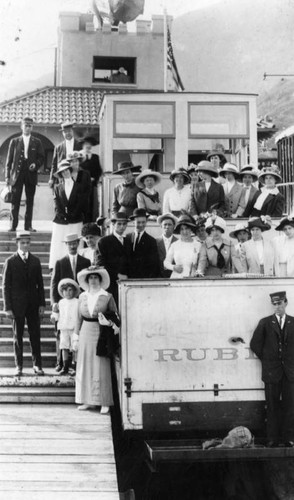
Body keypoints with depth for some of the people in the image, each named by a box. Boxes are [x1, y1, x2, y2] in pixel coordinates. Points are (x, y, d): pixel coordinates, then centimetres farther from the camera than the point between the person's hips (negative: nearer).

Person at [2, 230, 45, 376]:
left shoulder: (35, 261, 7)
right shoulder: (10, 262, -2)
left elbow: (40, 284, 9)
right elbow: (6, 286, -2)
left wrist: (42, 304, 2)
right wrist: (8, 308, -7)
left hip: (33, 304, 2)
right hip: (17, 304, -2)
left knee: (35, 335, 3)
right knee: (17, 336, 6)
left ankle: (37, 365, 12)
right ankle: (19, 366, 14)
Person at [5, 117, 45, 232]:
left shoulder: (37, 142, 10)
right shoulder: (14, 141, 9)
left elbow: (41, 157, 8)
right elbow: (9, 160, 7)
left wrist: (36, 164, -13)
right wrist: (7, 176, 0)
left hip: (31, 174, 1)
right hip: (17, 174, -1)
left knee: (30, 202, 2)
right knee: (15, 201, -2)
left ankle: (28, 225, 7)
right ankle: (13, 225, 1)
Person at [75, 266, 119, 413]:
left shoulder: (107, 297, -2)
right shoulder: (82, 297, 8)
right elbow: (79, 318, 13)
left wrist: (109, 322, -16)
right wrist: (76, 335, 10)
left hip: (101, 334, -4)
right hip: (86, 334, 4)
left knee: (101, 368, -3)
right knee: (85, 367, 5)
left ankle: (104, 403, 3)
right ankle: (88, 401, 13)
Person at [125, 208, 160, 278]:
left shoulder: (151, 241, 3)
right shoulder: (127, 238, 10)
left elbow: (154, 263, 1)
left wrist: (152, 279, -9)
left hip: (145, 278, -2)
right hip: (129, 277, 2)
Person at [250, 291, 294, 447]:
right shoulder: (265, 323, 3)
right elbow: (255, 344, 5)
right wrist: (265, 359, 3)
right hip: (271, 371, -1)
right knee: (272, 406, 3)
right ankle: (273, 439, 8)